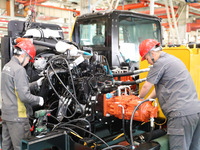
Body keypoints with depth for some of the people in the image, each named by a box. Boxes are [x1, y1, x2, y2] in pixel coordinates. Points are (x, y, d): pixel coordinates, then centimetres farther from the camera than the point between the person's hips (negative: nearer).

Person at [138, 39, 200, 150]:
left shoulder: (160, 63, -6)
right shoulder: (172, 59, 25)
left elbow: (147, 86, 4)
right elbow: (160, 86, 32)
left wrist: (140, 98, 23)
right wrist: (148, 99, 36)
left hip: (182, 114, -10)